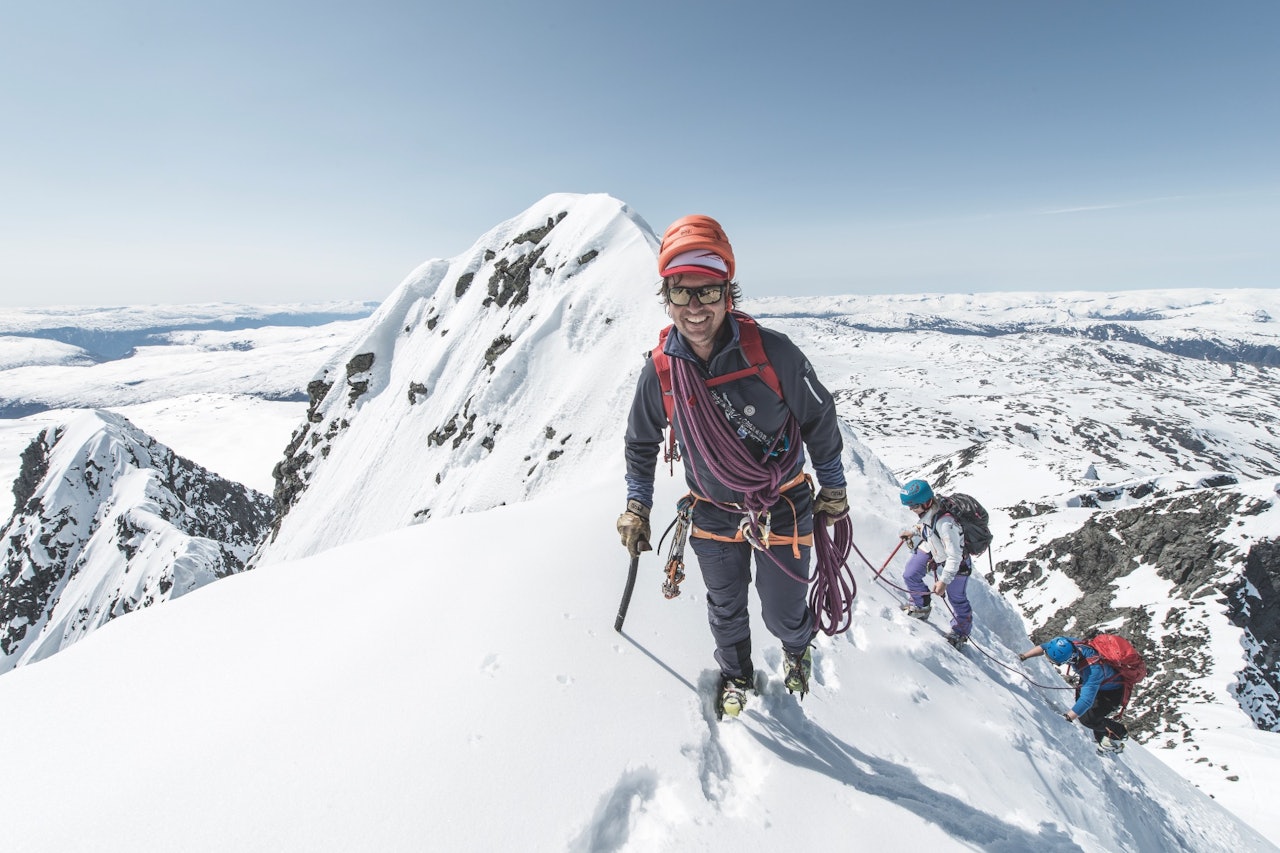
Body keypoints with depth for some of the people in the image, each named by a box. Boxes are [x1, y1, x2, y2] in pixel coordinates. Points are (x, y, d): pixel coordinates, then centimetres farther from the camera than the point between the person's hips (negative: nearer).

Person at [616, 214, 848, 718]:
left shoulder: (771, 352, -23)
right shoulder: (660, 372, -15)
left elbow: (819, 420, -8)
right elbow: (641, 443, 3)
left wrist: (833, 487, 1)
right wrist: (637, 504, 1)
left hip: (783, 508, -2)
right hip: (713, 516, 2)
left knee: (783, 614, 14)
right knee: (725, 611, 20)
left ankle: (796, 649, 53)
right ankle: (736, 676, 52)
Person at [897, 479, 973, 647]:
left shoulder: (945, 524, -43)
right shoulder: (927, 509, -20)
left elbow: (954, 556, -35)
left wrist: (944, 580, -30)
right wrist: (913, 531, 5)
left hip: (954, 560, -7)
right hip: (930, 548, 7)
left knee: (957, 599, 9)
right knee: (910, 574, 4)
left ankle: (961, 632, 34)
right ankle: (922, 607, 30)